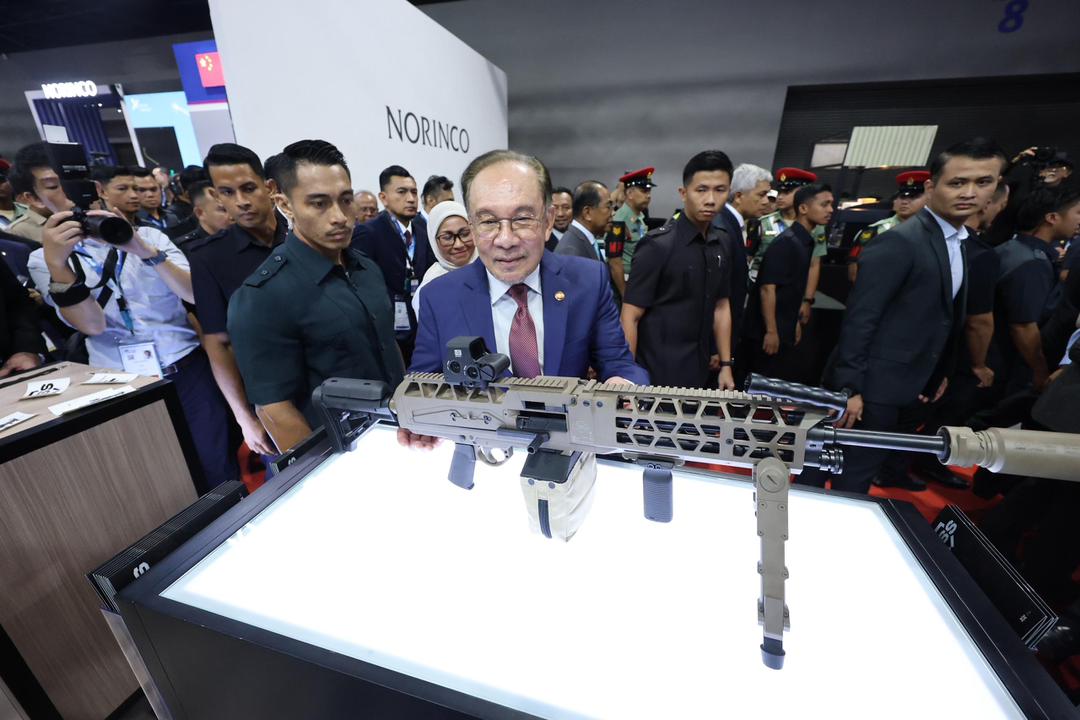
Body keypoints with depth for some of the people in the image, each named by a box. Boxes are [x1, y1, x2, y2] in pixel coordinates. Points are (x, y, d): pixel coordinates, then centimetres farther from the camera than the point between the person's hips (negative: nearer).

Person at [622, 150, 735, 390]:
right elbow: (630, 317, -16)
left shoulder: (721, 244, 4)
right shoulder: (658, 245, -16)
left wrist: (725, 364, 9)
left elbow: (721, 306, 11)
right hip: (658, 376, -6)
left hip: (700, 372, 7)